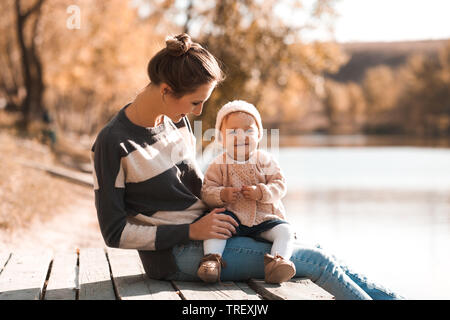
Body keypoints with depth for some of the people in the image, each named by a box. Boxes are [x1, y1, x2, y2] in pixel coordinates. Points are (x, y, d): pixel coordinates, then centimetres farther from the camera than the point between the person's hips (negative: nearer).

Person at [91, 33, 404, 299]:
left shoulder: (177, 121, 6)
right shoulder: (113, 143, -17)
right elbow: (115, 233, -15)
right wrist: (192, 231, -20)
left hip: (205, 231, 7)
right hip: (178, 255, -7)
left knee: (317, 251, -2)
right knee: (315, 261, -12)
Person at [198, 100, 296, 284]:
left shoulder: (264, 160, 4)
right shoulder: (219, 165, 1)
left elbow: (280, 184, -1)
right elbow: (206, 191, -2)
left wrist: (261, 192, -20)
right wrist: (221, 195, -23)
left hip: (264, 218, 2)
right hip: (233, 217, -1)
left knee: (285, 231, -21)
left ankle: (278, 260, -31)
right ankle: (212, 258, -34)